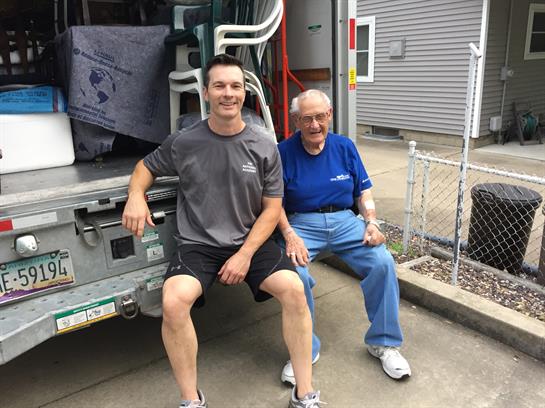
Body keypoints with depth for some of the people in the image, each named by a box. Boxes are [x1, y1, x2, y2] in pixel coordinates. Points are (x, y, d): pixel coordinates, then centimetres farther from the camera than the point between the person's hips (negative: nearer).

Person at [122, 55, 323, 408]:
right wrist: (136, 196, -7)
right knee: (173, 302, -28)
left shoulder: (264, 147, -1)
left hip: (252, 241, 1)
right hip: (198, 245, 0)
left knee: (294, 288, -23)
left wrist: (245, 254, -11)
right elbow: (147, 166, 16)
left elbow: (272, 208, 0)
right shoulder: (183, 143, -1)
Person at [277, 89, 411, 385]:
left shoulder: (344, 147, 8)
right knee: (295, 273, -32)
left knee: (382, 262, -20)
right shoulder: (284, 152, -3)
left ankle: (382, 342, 3)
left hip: (345, 221, 3)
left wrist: (371, 222, -5)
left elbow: (363, 191, 12)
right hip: (301, 223, -2)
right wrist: (289, 235, -19)